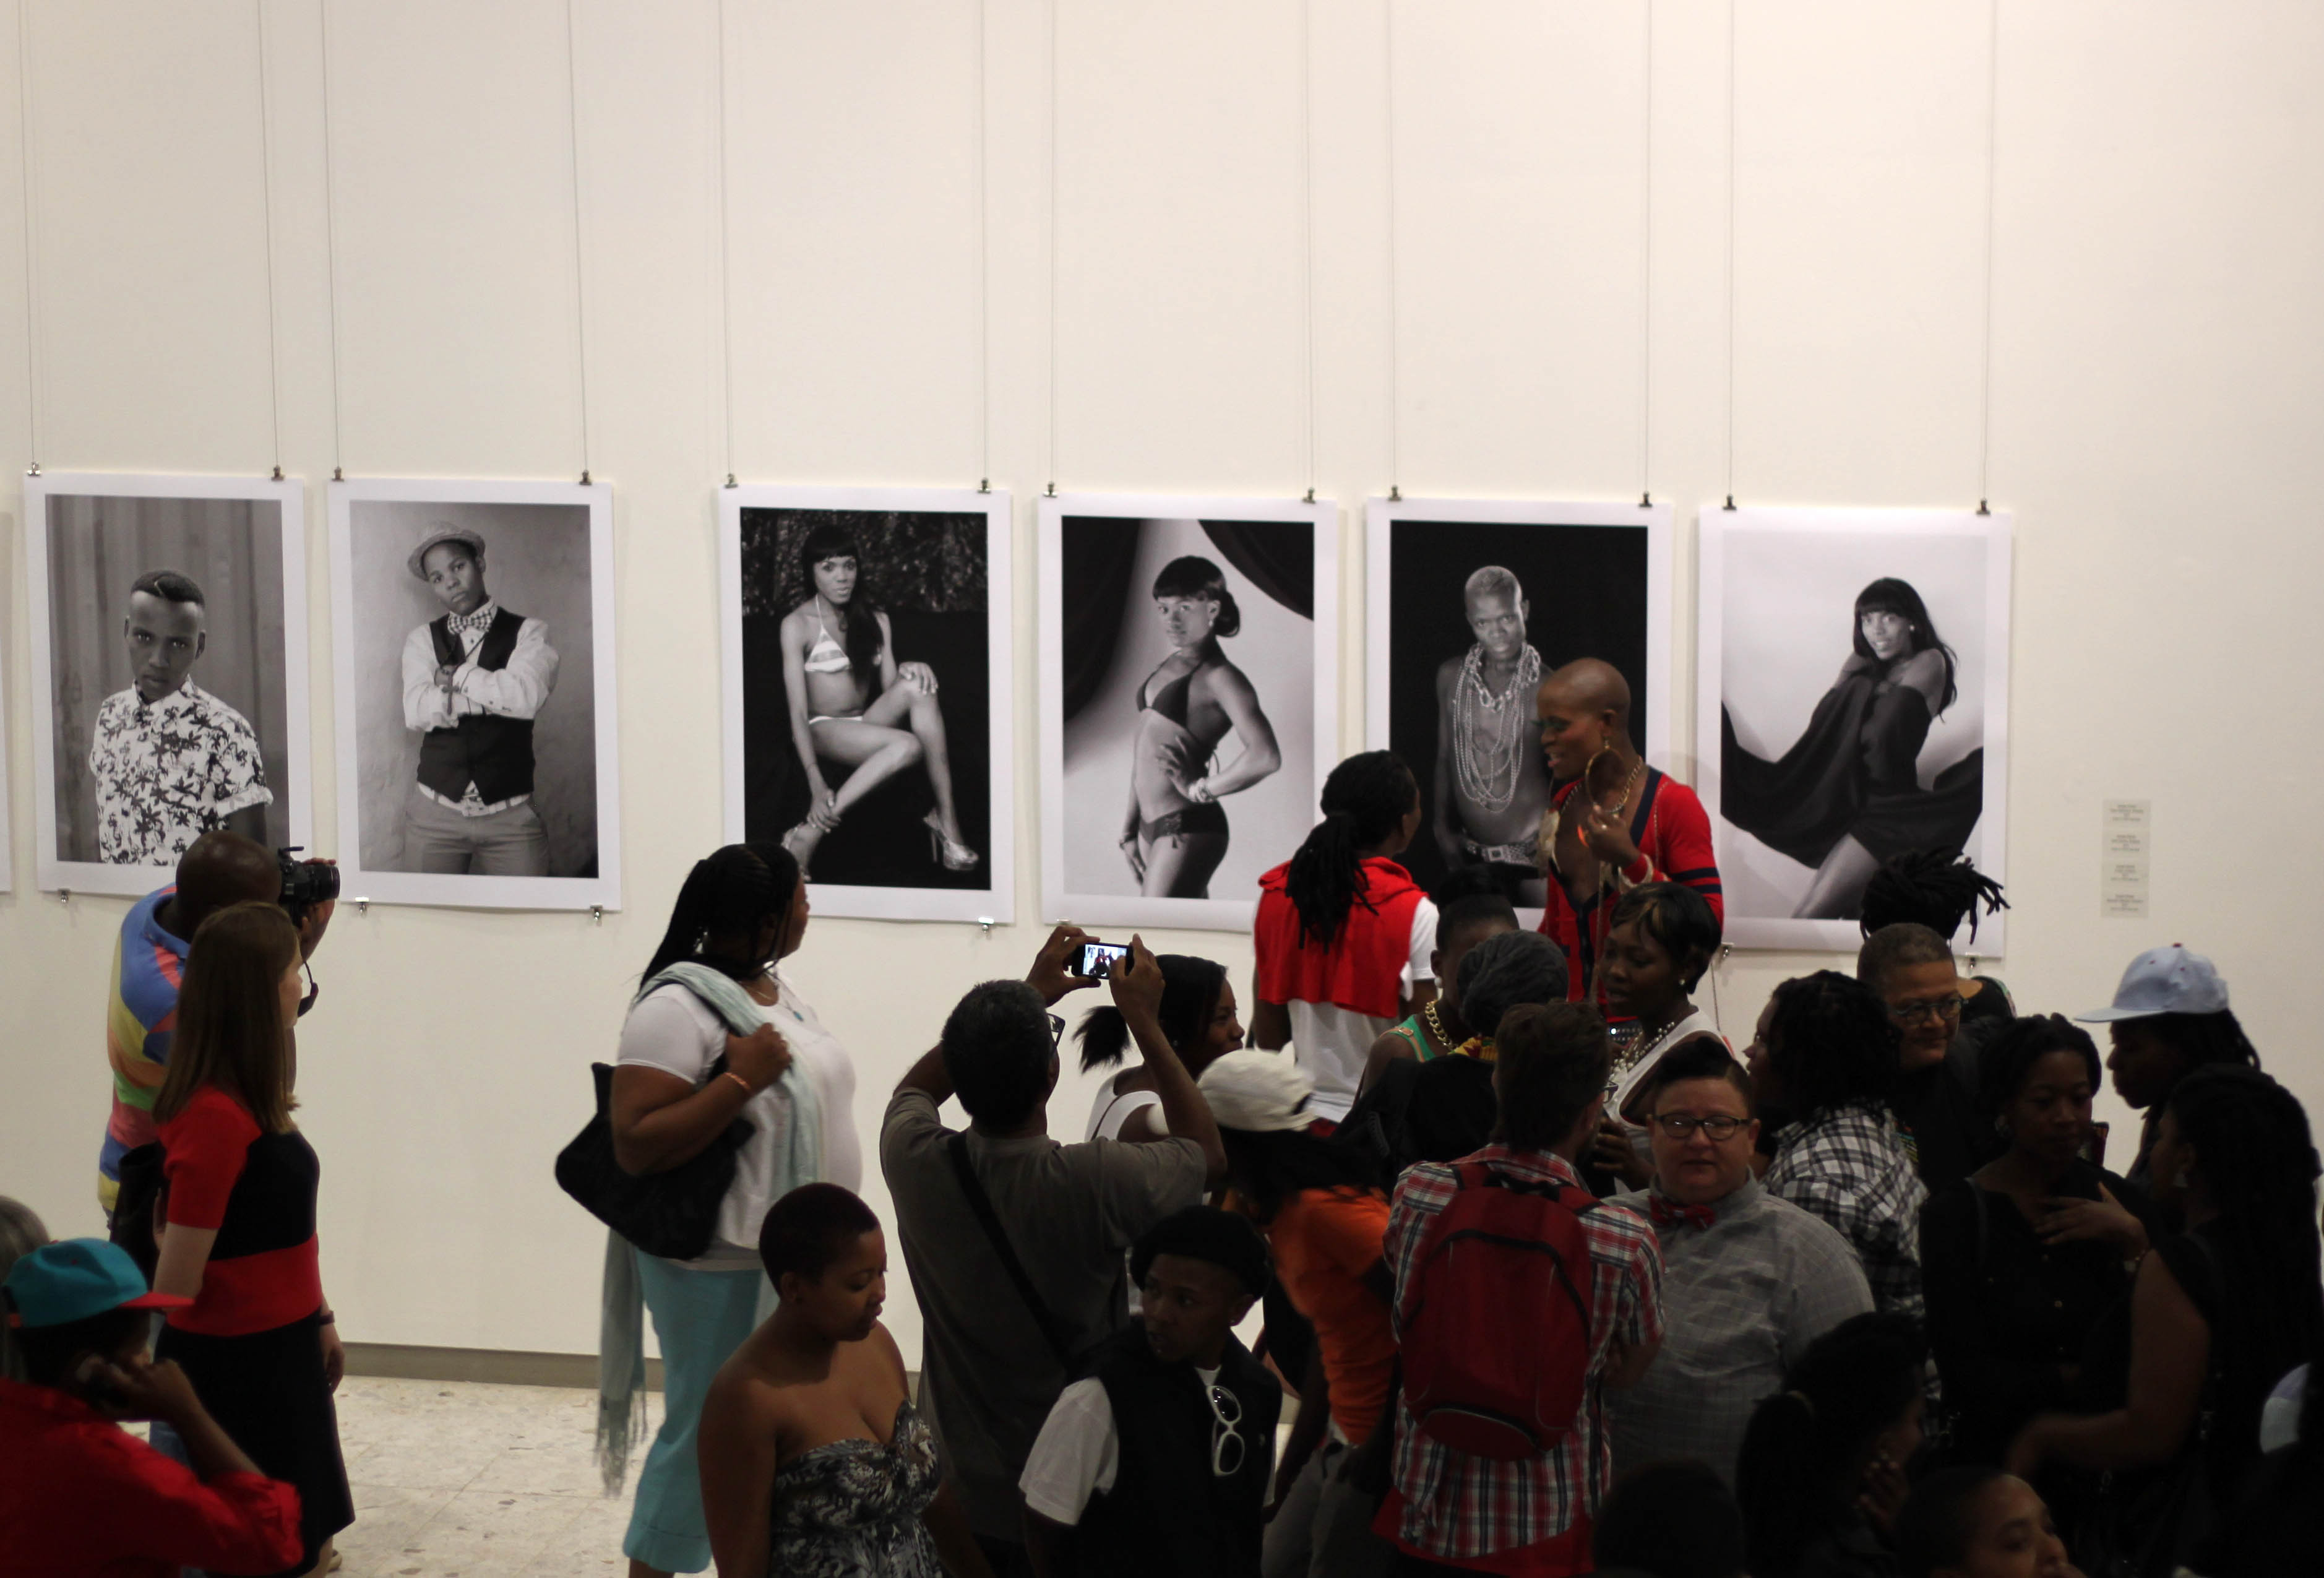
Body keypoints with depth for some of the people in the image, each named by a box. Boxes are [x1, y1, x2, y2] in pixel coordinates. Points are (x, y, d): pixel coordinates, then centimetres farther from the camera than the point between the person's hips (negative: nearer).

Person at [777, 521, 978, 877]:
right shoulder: (798, 624, -7)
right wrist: (816, 784, -26)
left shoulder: (876, 620, 12)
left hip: (869, 723, 5)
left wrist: (909, 673, -18)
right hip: (825, 731, -5)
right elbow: (798, 710, -14)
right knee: (908, 745, -34)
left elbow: (890, 687, 8)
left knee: (916, 686, -28)